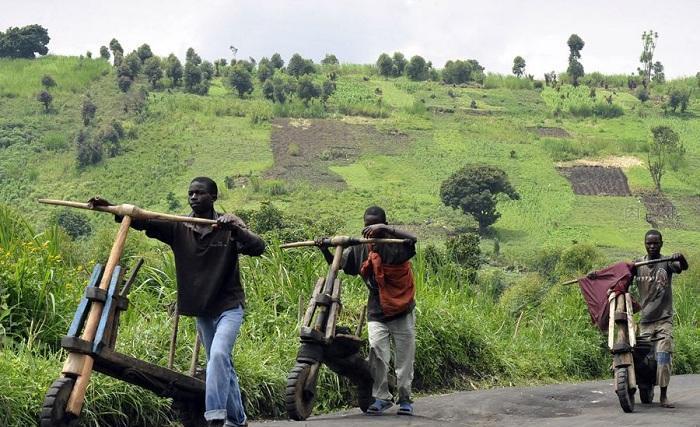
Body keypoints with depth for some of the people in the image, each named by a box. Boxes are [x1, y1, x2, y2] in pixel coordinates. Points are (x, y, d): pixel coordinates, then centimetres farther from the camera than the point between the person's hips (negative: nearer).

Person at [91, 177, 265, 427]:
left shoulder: (230, 226, -9)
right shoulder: (178, 228, -1)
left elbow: (258, 248, -21)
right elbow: (143, 221, -11)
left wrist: (236, 229, -38)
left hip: (229, 306, -4)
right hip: (202, 310, 4)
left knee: (218, 355, -25)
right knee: (222, 365, 13)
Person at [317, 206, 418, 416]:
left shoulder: (395, 244, -11)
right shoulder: (360, 248, 2)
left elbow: (412, 239, -32)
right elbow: (336, 264, 9)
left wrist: (385, 228, -42)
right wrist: (324, 249, -9)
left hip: (402, 311, -2)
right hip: (376, 313, 2)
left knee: (405, 358, 6)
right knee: (376, 350, -16)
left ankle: (405, 399, 21)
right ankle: (381, 397, -1)